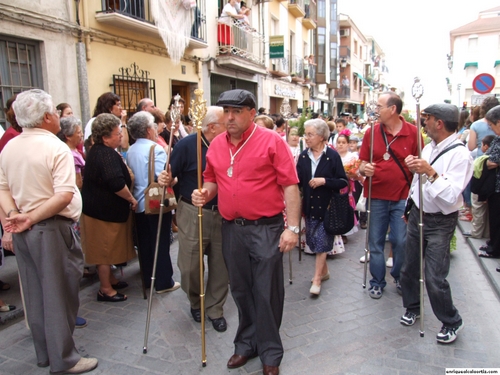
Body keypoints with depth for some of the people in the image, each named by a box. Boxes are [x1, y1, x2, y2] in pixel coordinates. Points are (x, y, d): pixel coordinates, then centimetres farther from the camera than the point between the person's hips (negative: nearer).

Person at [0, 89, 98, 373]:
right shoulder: (56, 148, -15)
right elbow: (64, 195, -25)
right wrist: (31, 218, -16)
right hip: (52, 229, -8)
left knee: (35, 294, 17)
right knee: (58, 294, 3)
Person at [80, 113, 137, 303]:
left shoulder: (97, 151, 10)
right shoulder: (107, 155, -24)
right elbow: (117, 184, -32)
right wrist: (131, 199, -18)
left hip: (97, 207, 10)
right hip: (105, 211, -10)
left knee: (106, 248, 22)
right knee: (105, 249, 2)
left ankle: (110, 279, 37)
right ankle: (106, 290, 16)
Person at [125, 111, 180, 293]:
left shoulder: (130, 151, 6)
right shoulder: (155, 149, -16)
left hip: (139, 204, 7)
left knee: (144, 243, 15)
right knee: (161, 244, 4)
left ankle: (148, 280, 27)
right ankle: (164, 282, 13)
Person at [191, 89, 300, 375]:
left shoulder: (271, 141, -8)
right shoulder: (217, 145, 7)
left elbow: (290, 185, -11)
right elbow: (212, 179, 19)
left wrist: (293, 227, -15)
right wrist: (205, 193, -4)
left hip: (266, 227, -5)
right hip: (232, 228, 5)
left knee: (267, 293, 5)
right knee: (241, 290, 18)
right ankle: (246, 343, 38)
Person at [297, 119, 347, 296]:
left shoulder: (332, 155, -10)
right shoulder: (303, 156, 2)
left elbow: (343, 181, -9)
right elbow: (298, 181, 2)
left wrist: (324, 181, -20)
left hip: (326, 206, -4)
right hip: (309, 206, 5)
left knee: (321, 241, -2)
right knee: (313, 240, 12)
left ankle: (317, 279, 8)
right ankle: (324, 270, 33)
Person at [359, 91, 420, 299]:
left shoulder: (413, 132, -4)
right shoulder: (372, 131, 0)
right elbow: (363, 163, 5)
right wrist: (364, 169, -15)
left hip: (402, 197, -1)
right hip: (376, 196, 1)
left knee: (401, 241, 5)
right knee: (375, 242, 9)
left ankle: (400, 278, 31)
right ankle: (377, 282, 26)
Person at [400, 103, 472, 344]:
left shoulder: (460, 155, -19)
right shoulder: (429, 147, 6)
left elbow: (450, 197, -28)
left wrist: (431, 172, -35)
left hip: (440, 222, -7)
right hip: (417, 215, 7)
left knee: (434, 278, -5)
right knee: (409, 269, 17)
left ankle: (451, 322, 20)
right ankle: (413, 308, 39)